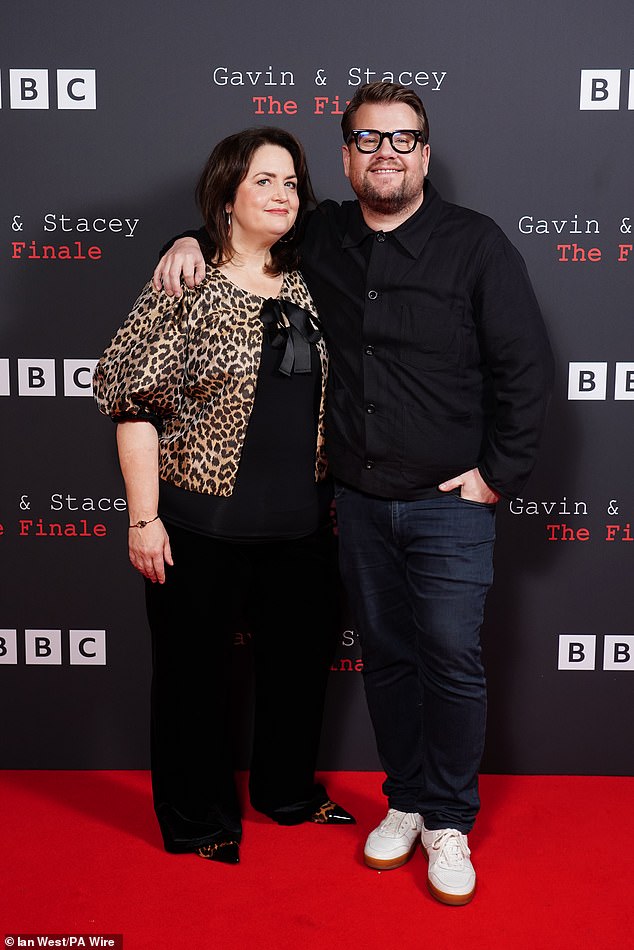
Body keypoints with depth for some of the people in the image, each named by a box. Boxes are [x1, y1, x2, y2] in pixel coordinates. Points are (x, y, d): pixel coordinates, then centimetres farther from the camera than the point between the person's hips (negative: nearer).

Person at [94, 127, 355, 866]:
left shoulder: (307, 286, 7)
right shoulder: (185, 288, -9)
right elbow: (134, 402, -11)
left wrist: (338, 500, 13)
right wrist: (144, 518, -14)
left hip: (302, 526, 6)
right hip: (203, 526, -5)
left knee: (300, 660, 17)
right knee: (195, 672, 9)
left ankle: (288, 791, 41)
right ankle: (198, 819, 30)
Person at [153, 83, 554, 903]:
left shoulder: (474, 244, -6)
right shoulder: (321, 237, 6)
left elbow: (525, 367, -6)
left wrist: (499, 474, -9)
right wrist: (194, 239, 3)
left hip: (449, 502, -3)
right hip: (358, 500, 4)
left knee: (451, 659, -1)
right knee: (385, 656, 13)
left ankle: (449, 823, 18)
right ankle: (406, 802, 31)